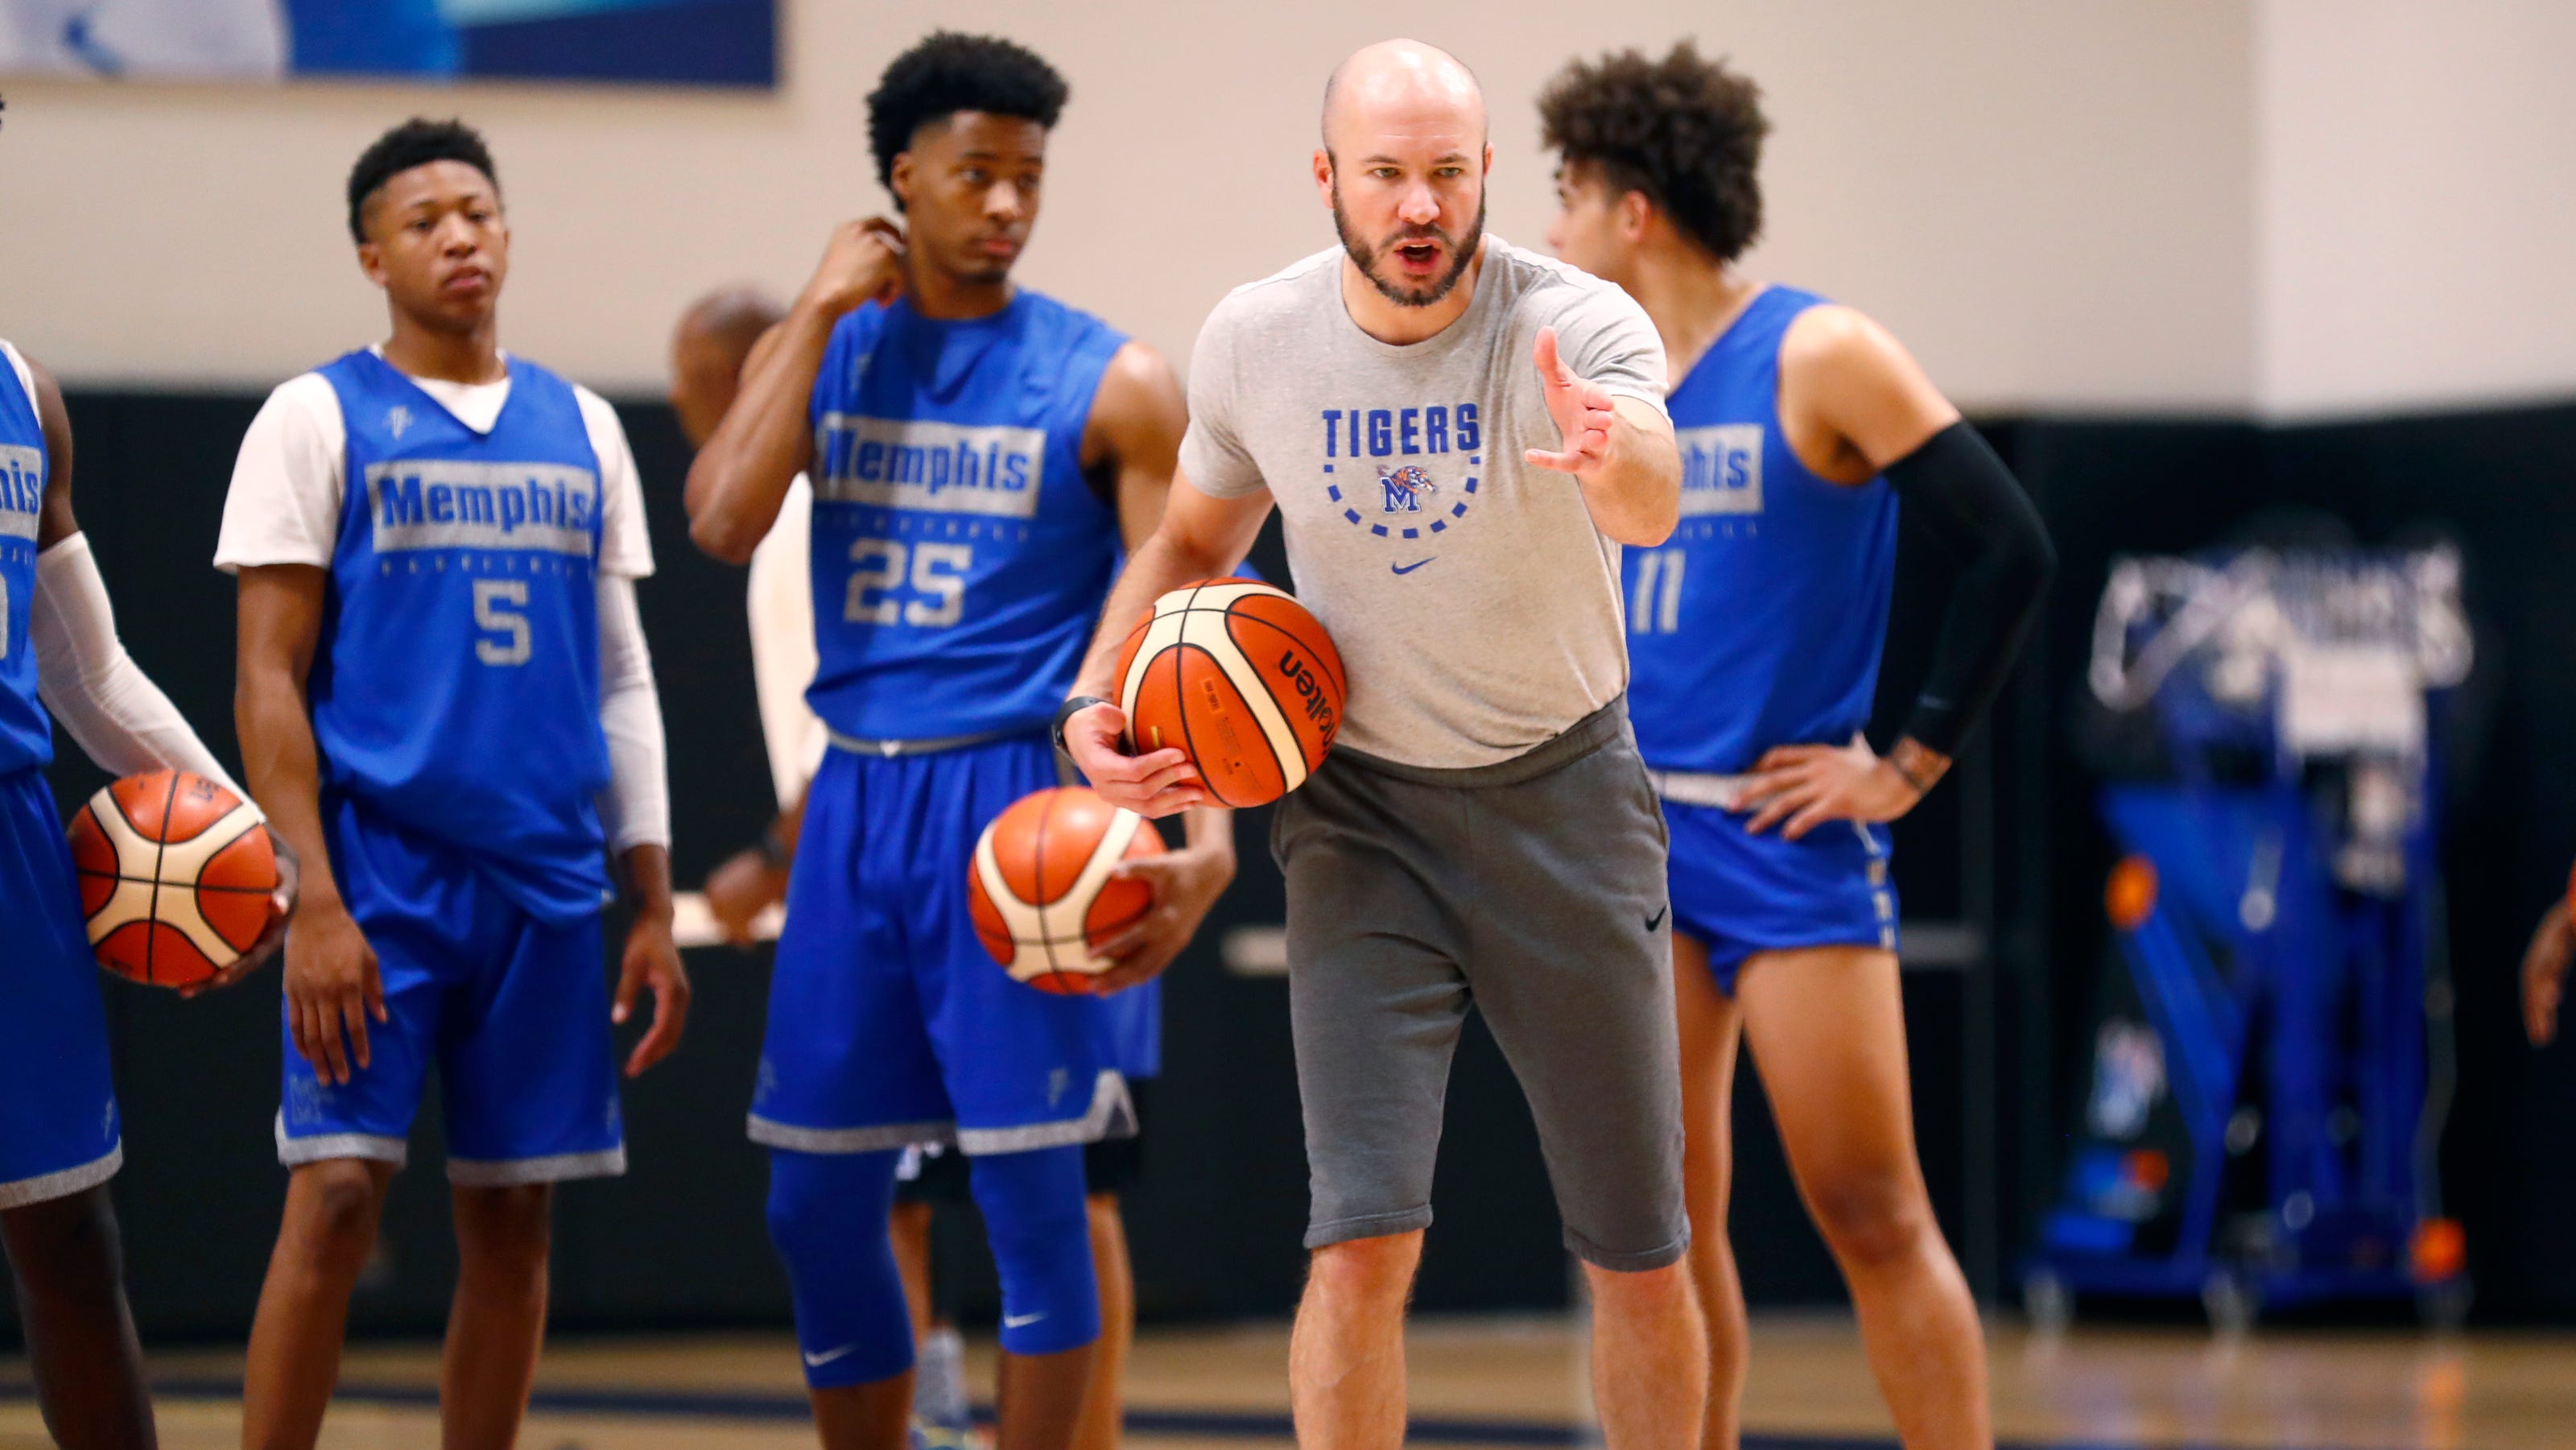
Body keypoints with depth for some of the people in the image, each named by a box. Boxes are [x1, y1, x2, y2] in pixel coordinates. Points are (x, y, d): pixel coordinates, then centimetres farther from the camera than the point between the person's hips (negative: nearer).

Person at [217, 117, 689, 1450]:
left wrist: (654, 911, 10)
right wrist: (313, 903, -15)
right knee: (337, 1200, -11)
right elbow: (269, 680, -5)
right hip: (378, 877, -4)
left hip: (546, 883, 4)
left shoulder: (582, 429, 13)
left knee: (510, 1219, 6)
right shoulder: (319, 420, -1)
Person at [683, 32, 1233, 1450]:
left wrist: (1208, 833, -22)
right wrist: (823, 309, -7)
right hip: (855, 804, 4)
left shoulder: (1109, 383, -3)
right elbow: (723, 523, -9)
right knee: (817, 1201, 7)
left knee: (1030, 1187, -4)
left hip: (1012, 802, -4)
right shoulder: (819, 352, 8)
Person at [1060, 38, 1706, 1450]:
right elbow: (1192, 541, 12)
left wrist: (1618, 456, -66)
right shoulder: (1253, 342, -8)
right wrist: (1096, 700, -5)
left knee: (1636, 1254, 6)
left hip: (1562, 797, -1)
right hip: (1360, 809, 1)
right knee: (1363, 1240, -13)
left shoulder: (1576, 324, -20)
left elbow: (1652, 506, -42)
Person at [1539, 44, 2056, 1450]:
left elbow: (2008, 547, -13)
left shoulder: (1818, 358, -9)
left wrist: (1913, 763, -12)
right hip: (1630, 836, 6)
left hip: (1789, 844, -6)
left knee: (1874, 1220, -5)